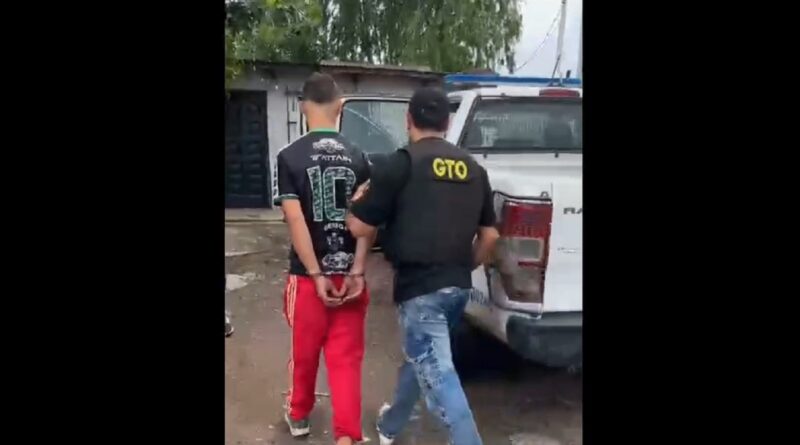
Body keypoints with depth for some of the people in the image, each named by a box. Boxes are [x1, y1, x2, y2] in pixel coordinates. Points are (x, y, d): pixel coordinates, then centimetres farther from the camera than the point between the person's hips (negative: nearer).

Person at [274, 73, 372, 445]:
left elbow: (296, 221, -14)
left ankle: (299, 415, 40)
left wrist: (317, 275, -12)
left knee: (305, 351, 18)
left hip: (307, 276, -1)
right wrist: (357, 272, -9)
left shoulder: (290, 157, -8)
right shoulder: (357, 158, 0)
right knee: (346, 358, 7)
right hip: (348, 273, 1)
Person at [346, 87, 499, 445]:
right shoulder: (473, 169, 8)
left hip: (420, 287, -8)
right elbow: (490, 234, 12)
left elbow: (360, 227, -7)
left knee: (437, 376, -4)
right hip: (458, 286, 8)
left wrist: (357, 201, 14)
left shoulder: (399, 164, -10)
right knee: (420, 357, 26)